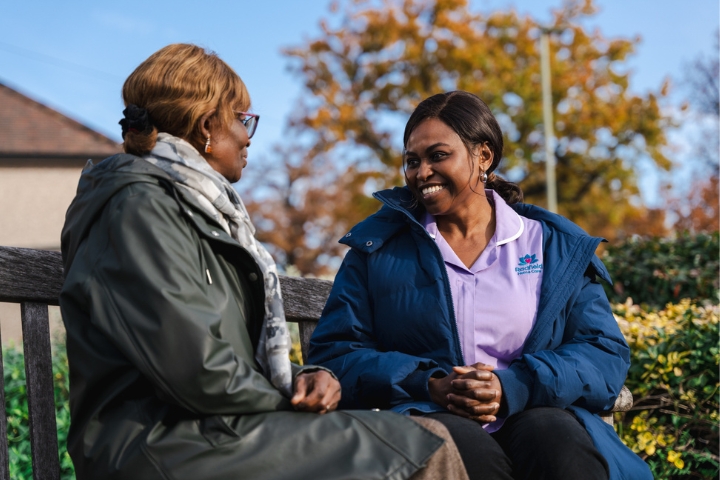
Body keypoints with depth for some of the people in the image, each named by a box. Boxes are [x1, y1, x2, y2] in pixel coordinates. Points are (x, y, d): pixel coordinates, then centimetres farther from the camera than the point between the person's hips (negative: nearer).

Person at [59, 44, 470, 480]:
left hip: (213, 427, 9)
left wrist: (299, 379, 2)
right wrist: (290, 398, -3)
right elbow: (197, 370, -18)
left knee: (426, 437, -7)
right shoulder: (140, 208, -9)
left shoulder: (198, 208, 22)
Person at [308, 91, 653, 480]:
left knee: (555, 435, -34)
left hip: (535, 414, 1)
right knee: (456, 442, -36)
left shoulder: (556, 247, 14)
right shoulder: (378, 244, 13)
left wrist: (513, 389, -14)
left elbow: (606, 353, 5)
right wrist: (429, 386, -12)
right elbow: (334, 353, 6)